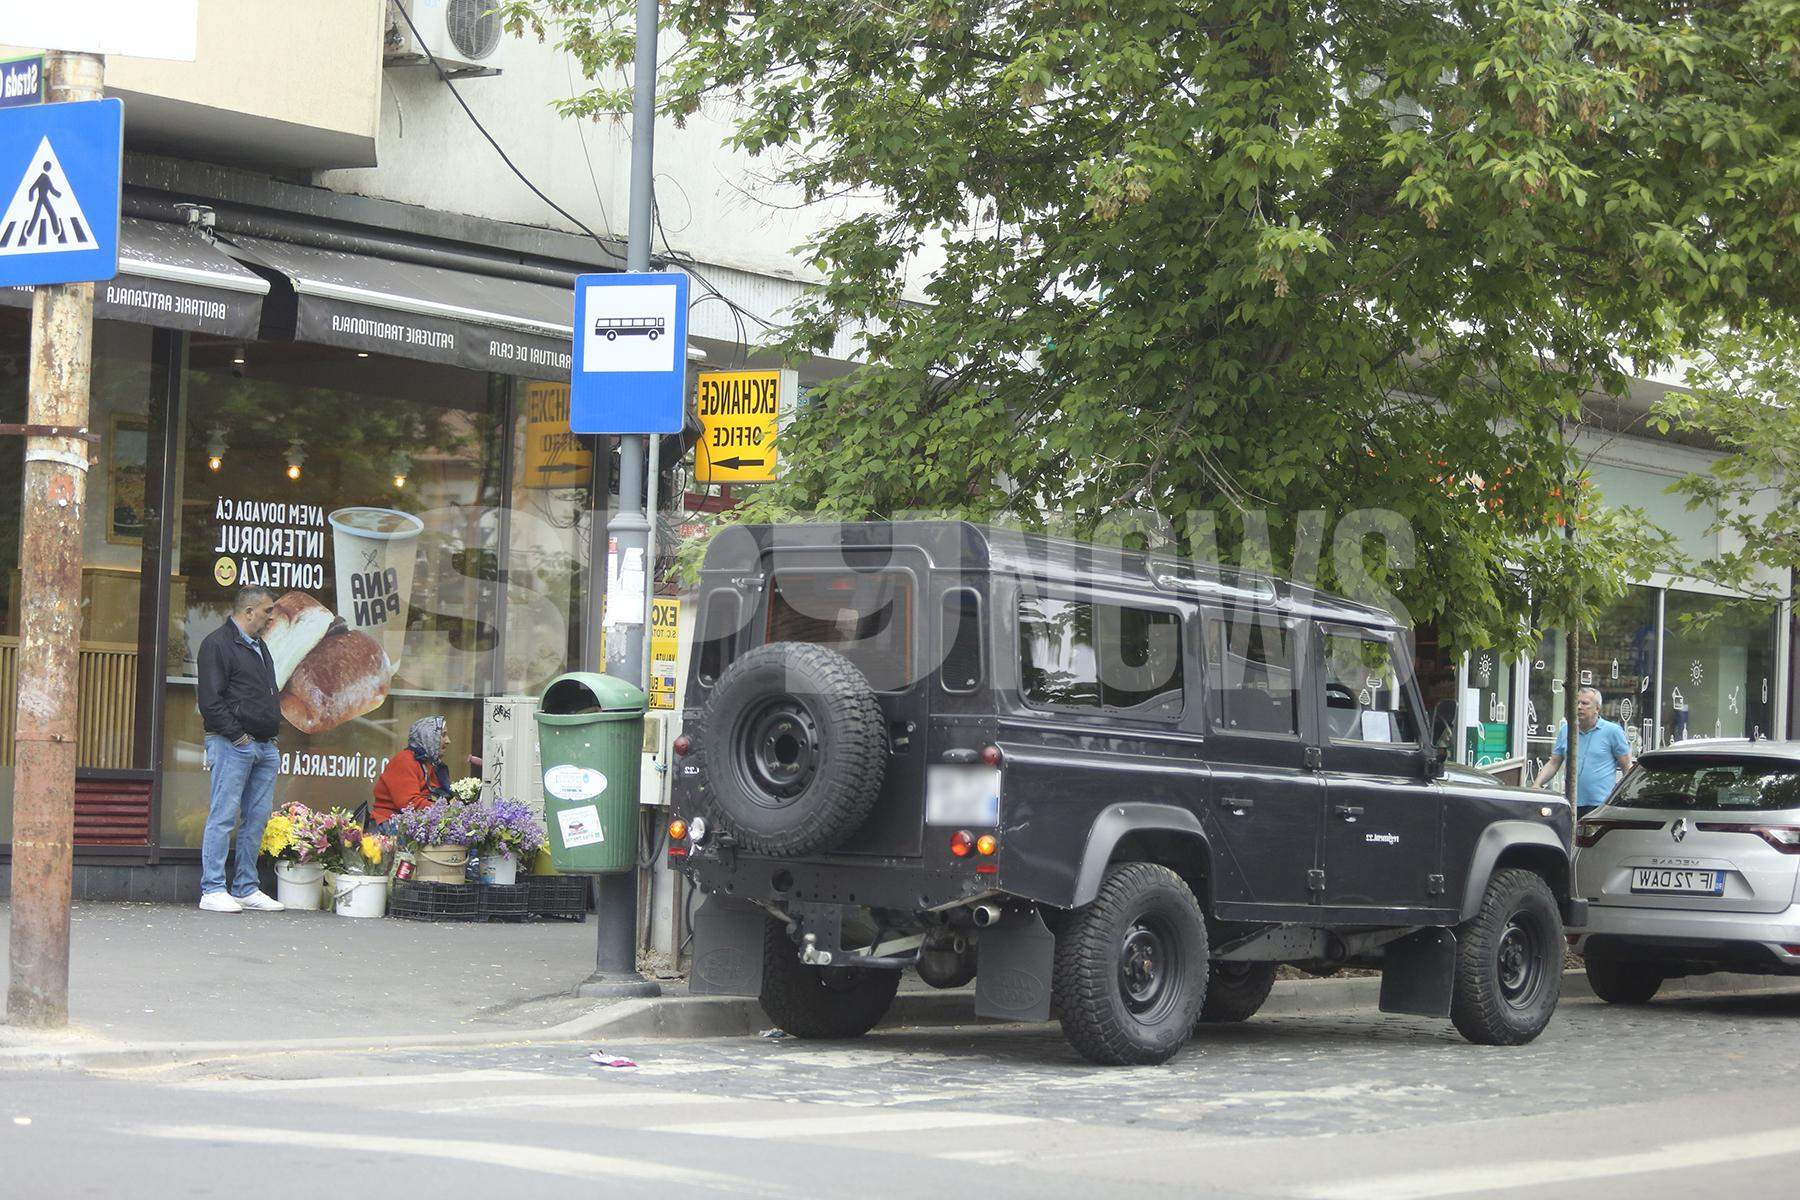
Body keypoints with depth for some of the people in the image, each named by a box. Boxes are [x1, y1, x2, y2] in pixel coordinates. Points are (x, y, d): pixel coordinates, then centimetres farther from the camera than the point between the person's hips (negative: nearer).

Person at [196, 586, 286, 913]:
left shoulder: (258, 646, 21)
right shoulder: (218, 643, -7)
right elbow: (210, 701, -14)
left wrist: (271, 734, 13)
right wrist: (238, 736, -15)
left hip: (264, 747, 9)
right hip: (232, 744, -9)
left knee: (257, 818, 8)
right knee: (223, 817, -8)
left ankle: (246, 889, 14)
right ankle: (212, 891, -6)